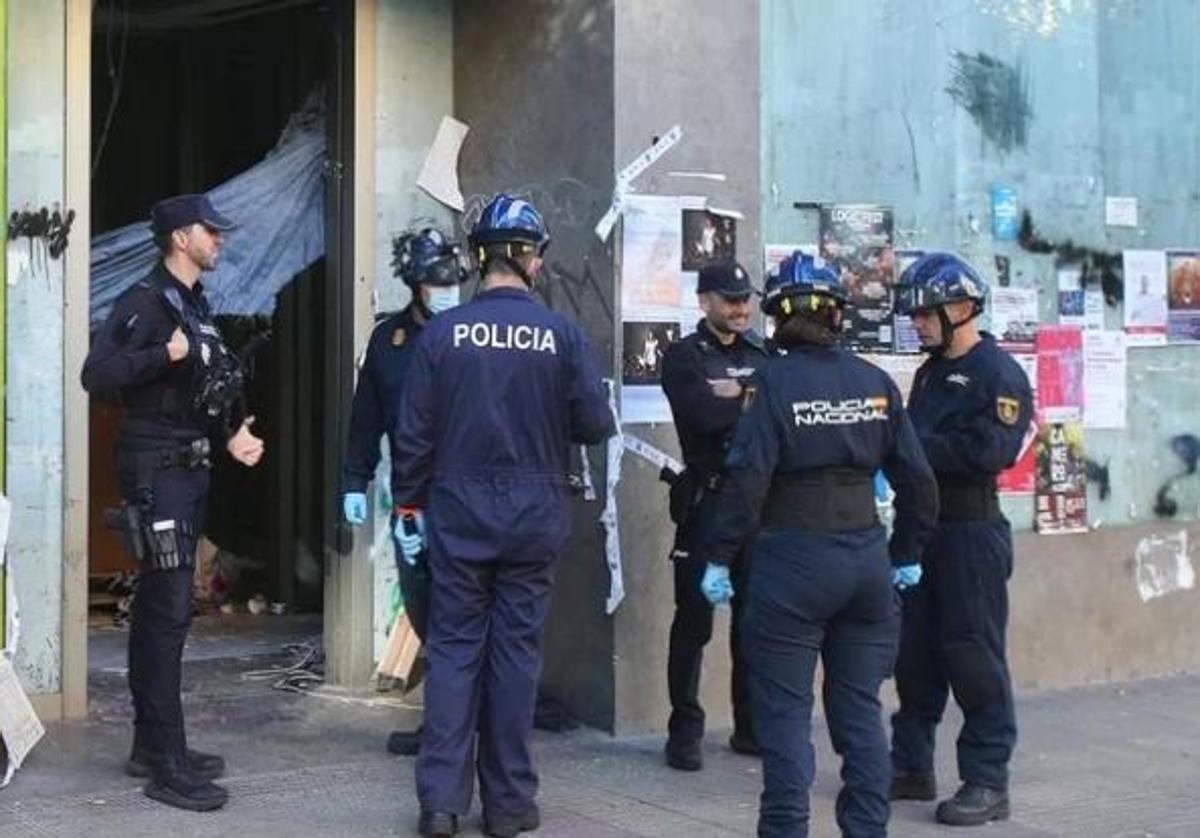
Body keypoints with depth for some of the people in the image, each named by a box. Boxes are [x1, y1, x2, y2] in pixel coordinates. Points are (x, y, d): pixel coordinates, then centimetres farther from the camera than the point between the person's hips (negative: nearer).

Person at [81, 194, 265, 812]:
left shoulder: (195, 305, 16)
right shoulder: (143, 302, -11)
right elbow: (96, 375, -22)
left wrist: (230, 438, 12)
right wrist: (167, 353, -28)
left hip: (188, 469, 9)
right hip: (156, 471, -9)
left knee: (158, 610, 14)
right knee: (168, 611, -11)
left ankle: (152, 745, 22)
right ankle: (167, 766, -8)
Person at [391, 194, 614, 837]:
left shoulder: (442, 332, -5)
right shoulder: (561, 335, -7)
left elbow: (413, 431, -3)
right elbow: (596, 424, -5)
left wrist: (409, 505, 7)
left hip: (457, 512, 0)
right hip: (534, 514, 0)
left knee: (452, 649, 7)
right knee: (516, 649, 8)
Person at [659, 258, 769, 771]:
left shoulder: (763, 354, 15)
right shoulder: (683, 357, 0)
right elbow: (704, 415, -16)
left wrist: (737, 397, -10)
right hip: (706, 501, -5)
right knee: (694, 620, -1)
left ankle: (751, 727, 20)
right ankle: (685, 732, 5)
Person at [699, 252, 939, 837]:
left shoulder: (775, 381, -9)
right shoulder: (875, 382, 4)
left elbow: (748, 477, -15)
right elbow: (916, 476, 5)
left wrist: (718, 557, -9)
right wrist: (908, 554, 16)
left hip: (793, 560, -5)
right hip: (866, 558, 5)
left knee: (785, 711, 3)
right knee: (859, 708, 13)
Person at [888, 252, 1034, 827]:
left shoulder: (999, 375, -10)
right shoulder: (930, 372, 17)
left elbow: (989, 452, -20)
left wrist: (914, 446, -17)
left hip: (972, 530, -8)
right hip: (920, 525, 8)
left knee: (974, 656, -4)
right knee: (913, 651, 12)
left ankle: (987, 783, 4)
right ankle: (912, 767, 23)